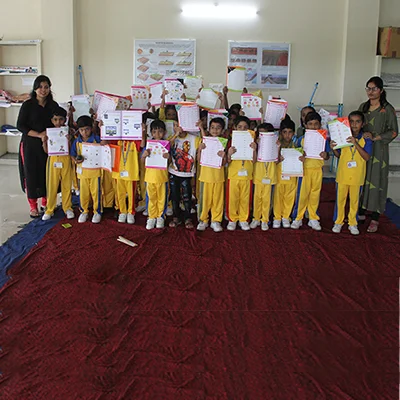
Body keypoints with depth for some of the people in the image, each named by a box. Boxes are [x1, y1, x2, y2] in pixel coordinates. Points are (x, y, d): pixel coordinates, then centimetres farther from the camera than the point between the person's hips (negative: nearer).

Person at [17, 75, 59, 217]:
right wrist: (39, 135, -18)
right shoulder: (28, 105, -6)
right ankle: (33, 206, 12)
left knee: (48, 173, 5)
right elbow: (20, 125, -9)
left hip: (48, 145, 3)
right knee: (31, 174, 1)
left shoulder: (53, 105, 5)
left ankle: (46, 203, 25)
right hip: (30, 145, -3)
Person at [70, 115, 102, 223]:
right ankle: (84, 211, 26)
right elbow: (72, 155, 6)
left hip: (95, 171, -2)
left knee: (96, 192, 5)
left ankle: (97, 212, 19)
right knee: (83, 192, 11)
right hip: (82, 171, 2)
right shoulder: (77, 142, 0)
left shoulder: (96, 140, -7)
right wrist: (75, 160, -15)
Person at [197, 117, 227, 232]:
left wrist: (223, 156, -22)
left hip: (218, 175, 0)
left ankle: (216, 220, 15)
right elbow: (199, 159, 0)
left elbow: (224, 163, -1)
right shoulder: (206, 141, 3)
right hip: (206, 174, 0)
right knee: (204, 198, 4)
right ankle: (203, 220, 16)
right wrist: (200, 149, -17)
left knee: (218, 198, 4)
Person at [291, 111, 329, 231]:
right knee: (302, 194, -1)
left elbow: (327, 156, 6)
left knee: (315, 195, 8)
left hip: (318, 169, 1)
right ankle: (298, 218, 10)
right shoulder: (301, 139, 2)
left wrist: (325, 155, -17)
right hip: (305, 168, -1)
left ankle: (313, 218, 19)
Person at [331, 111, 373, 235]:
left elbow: (367, 157, -15)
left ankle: (352, 223, 23)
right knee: (340, 199, 8)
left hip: (357, 176, -1)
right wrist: (333, 148, -12)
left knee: (354, 200, 9)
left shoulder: (366, 139, -5)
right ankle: (338, 222, 22)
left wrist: (356, 144, -24)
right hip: (342, 174, 1)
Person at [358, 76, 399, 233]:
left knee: (376, 181, -3)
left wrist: (375, 137, -15)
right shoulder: (363, 107, 10)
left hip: (378, 150, -5)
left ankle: (375, 218, 3)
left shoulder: (387, 109, -5)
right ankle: (361, 212, 19)